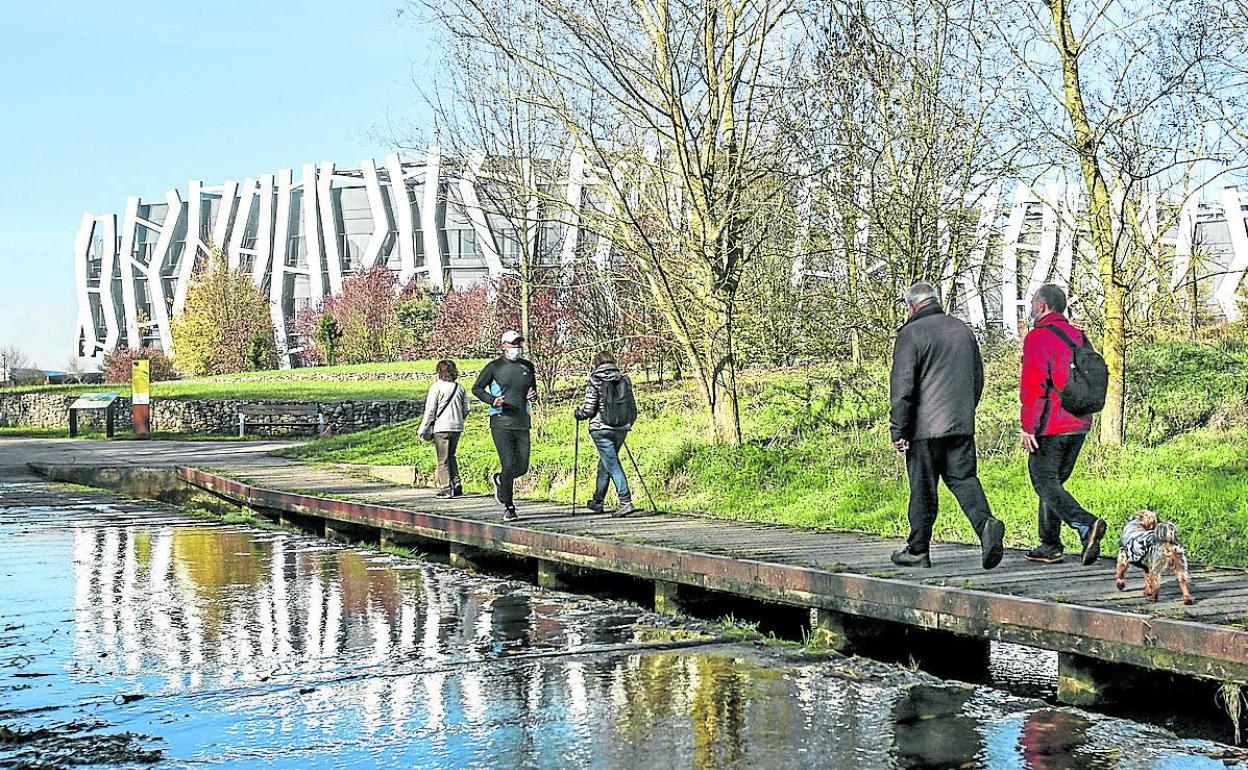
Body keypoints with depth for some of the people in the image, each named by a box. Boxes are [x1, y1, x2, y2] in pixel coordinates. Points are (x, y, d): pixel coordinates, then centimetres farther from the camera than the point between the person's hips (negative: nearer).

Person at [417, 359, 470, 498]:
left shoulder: (436, 387, -8)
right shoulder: (460, 388, 6)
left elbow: (430, 410, -9)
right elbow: (466, 409, 8)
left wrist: (422, 429, -3)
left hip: (442, 427, -5)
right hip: (457, 427, 5)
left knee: (443, 458, 3)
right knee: (451, 456, 19)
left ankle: (446, 488, 1)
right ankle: (456, 484, 9)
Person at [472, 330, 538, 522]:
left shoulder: (527, 366, 13)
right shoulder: (494, 366, 0)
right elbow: (476, 388, 4)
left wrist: (533, 396, 3)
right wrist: (492, 400, -13)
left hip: (522, 422, 4)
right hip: (501, 422, -4)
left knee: (522, 467, 1)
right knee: (509, 465, -12)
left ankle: (499, 480, 35)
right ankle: (508, 507, 2)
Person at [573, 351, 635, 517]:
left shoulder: (595, 381, -6)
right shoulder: (624, 380, 7)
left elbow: (588, 409, -10)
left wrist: (577, 413, 11)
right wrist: (627, 424, 26)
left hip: (601, 429, -5)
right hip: (621, 429, 5)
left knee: (613, 465, -6)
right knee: (605, 462, 20)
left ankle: (626, 502, -17)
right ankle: (598, 501, 30)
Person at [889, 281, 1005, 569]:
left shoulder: (911, 333, -8)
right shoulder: (963, 329, 13)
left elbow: (902, 385, -13)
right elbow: (977, 378, 22)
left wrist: (898, 430, -10)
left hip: (925, 427, -5)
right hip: (962, 426, 5)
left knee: (923, 488, 3)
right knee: (963, 478, 7)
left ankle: (918, 550, 12)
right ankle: (985, 523, -17)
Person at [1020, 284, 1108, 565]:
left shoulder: (1038, 337, -12)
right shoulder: (1078, 336, 14)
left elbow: (1034, 385, -20)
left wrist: (1028, 426, -17)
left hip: (1050, 426, -8)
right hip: (1080, 424, 8)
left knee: (1045, 483, -4)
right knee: (1054, 481, 16)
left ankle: (1086, 525, -24)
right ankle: (1050, 546, 16)